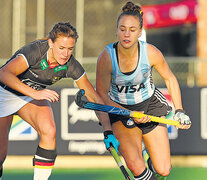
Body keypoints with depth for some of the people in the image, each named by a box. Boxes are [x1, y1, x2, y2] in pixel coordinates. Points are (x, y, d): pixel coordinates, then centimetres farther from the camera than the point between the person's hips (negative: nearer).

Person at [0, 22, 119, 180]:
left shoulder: (71, 65, -19)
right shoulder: (35, 50, -33)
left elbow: (94, 98, -13)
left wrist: (108, 131, -22)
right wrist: (34, 93, -54)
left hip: (33, 95, 4)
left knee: (49, 131, -25)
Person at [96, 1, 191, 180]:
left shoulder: (151, 53, -19)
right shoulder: (106, 57, -23)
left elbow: (170, 78, 0)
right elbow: (101, 95, -15)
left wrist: (179, 111, 0)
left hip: (150, 105, 2)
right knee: (135, 166, -25)